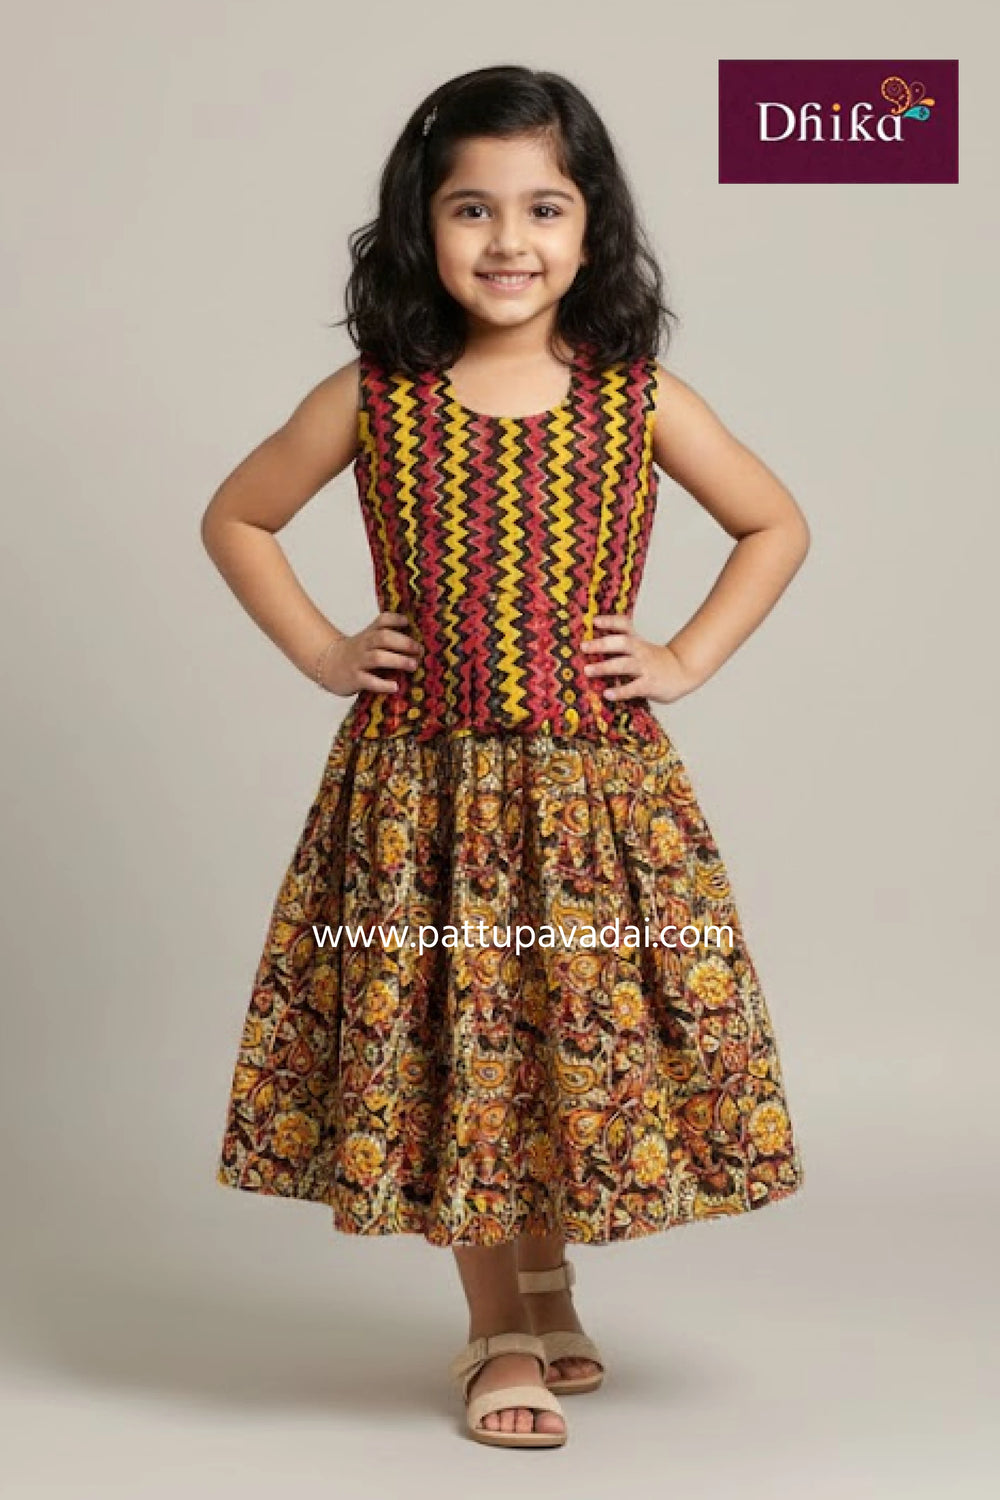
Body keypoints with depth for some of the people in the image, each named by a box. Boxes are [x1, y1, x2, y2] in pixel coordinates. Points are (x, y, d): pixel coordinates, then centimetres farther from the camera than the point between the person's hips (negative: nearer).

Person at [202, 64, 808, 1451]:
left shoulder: (642, 400, -2)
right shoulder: (372, 400, -2)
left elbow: (777, 525, 10)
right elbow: (235, 519, 11)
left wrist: (688, 660, 0)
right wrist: (320, 652, 2)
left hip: (598, 793, 0)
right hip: (421, 790, 0)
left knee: (581, 1038, 6)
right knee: (444, 1047, 5)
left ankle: (545, 1296, 33)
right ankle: (498, 1331, 26)